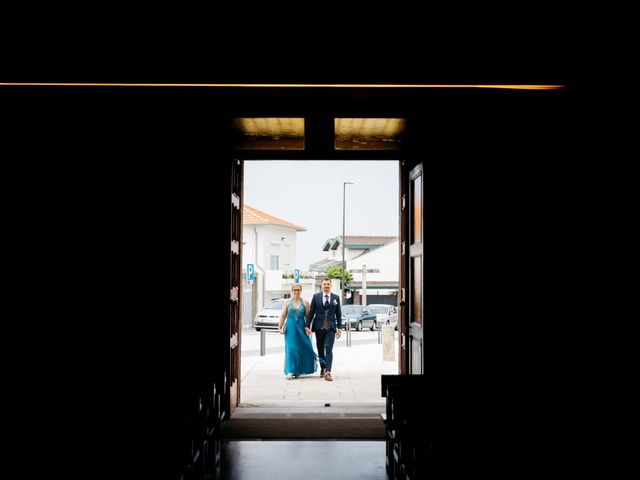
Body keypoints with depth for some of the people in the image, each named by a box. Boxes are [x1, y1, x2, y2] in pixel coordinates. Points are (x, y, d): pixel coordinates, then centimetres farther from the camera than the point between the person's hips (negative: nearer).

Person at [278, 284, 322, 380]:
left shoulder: (305, 303, 4)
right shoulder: (287, 302, 6)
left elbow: (308, 317, 2)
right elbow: (283, 316, 6)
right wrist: (280, 327, -2)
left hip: (301, 328, 1)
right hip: (290, 328, -1)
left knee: (301, 349, 3)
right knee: (290, 349, -7)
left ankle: (297, 371, 19)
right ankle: (290, 372, -7)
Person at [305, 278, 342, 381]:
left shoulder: (336, 298, 5)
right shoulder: (316, 297, 4)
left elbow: (338, 314, 8)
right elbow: (311, 312, 4)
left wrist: (339, 328, 3)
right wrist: (307, 326, -3)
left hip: (331, 328, -1)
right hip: (319, 327, 1)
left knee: (329, 349, -12)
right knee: (320, 350, 11)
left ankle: (328, 372, -17)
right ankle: (323, 368, 29)